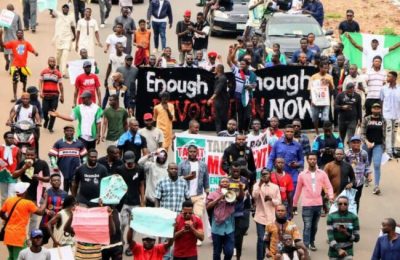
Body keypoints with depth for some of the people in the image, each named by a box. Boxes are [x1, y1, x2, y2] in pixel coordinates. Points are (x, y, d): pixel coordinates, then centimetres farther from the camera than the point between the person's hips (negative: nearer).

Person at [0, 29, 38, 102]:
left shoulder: (26, 43, 2)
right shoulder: (13, 43, 0)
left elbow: (32, 50, -7)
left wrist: (35, 53, -30)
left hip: (23, 65, 1)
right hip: (15, 65, -1)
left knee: (24, 81, 13)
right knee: (15, 81, -4)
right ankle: (15, 97, 0)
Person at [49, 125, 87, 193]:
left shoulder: (79, 144, 8)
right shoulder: (58, 143, 3)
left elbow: (84, 157, 16)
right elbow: (52, 155, 3)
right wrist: (54, 166, -8)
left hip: (76, 173, 1)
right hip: (62, 173, -1)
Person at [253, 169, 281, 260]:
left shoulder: (275, 187, 5)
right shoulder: (257, 185, 1)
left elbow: (279, 202, 4)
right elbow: (254, 196, -18)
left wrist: (271, 199, -14)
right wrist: (259, 185, -22)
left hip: (271, 218, 2)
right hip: (261, 217, -2)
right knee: (261, 239, -7)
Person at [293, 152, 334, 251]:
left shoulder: (322, 174, 3)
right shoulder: (302, 175, 1)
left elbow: (328, 186, 1)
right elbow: (298, 190, 8)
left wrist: (331, 196, -18)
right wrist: (294, 204, 14)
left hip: (318, 204, 2)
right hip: (307, 204, -2)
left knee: (314, 226, 14)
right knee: (307, 226, -10)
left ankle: (312, 243, 29)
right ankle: (306, 245, -13)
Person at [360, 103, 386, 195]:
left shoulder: (383, 121, 3)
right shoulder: (366, 119, -1)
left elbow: (384, 135, 12)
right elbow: (362, 133, -5)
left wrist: (383, 145, 15)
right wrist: (367, 142, -20)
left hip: (378, 145, -1)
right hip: (367, 145, 1)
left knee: (377, 165, -15)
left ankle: (376, 186, -19)